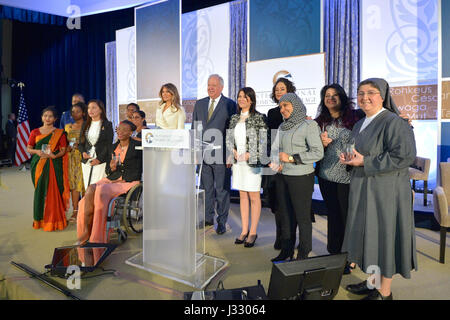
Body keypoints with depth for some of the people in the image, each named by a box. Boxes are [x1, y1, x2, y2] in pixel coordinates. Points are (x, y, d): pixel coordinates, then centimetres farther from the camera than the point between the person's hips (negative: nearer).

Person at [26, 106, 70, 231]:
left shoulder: (59, 133, 5)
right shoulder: (35, 132, 11)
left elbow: (63, 150, 1)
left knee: (53, 191, -4)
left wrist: (54, 156, -17)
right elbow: (28, 148, 11)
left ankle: (53, 220, 6)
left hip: (54, 165, -2)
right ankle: (40, 219, 14)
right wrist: (37, 151, -9)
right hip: (38, 165, 2)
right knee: (40, 191, 3)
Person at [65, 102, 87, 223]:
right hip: (72, 158, 4)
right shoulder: (68, 127, 16)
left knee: (85, 183, -5)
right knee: (74, 184, 1)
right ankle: (75, 211, 5)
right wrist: (68, 148, 1)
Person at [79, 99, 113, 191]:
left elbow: (108, 144, -5)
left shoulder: (107, 125, 1)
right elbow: (81, 143, 17)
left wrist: (99, 159, -13)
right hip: (86, 162, 5)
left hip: (101, 162, -5)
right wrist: (83, 152, -4)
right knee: (87, 188, 2)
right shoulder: (85, 125, 17)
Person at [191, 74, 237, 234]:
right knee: (206, 188, 14)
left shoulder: (230, 105, -1)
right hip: (203, 153, 5)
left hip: (221, 154, -4)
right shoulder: (199, 104, 13)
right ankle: (208, 218, 28)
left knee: (222, 189, 3)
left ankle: (222, 222, 15)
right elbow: (194, 128, 14)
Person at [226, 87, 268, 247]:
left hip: (252, 162, -5)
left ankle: (253, 232, 13)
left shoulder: (259, 118, -5)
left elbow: (264, 141, -8)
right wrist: (233, 151, -2)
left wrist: (249, 155, -14)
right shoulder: (234, 118, 12)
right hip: (238, 161, 6)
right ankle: (244, 230, 22)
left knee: (254, 197, 2)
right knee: (242, 196, 11)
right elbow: (228, 138, 15)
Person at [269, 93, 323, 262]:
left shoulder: (309, 125, -9)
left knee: (302, 217, 4)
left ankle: (303, 254, 19)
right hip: (282, 176, 7)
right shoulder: (283, 126, 12)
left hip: (301, 177, -7)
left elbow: (318, 153, -15)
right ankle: (286, 250, 29)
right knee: (285, 215, 14)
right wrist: (276, 162, -2)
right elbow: (275, 148, 19)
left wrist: (292, 158, -17)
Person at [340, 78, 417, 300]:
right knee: (369, 236, 16)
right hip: (363, 190, 8)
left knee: (383, 237, 2)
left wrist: (365, 162, -21)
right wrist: (349, 159, 1)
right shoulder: (360, 125, 13)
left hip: (385, 192, -8)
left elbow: (405, 156, -22)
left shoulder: (394, 122, -14)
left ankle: (385, 292, 19)